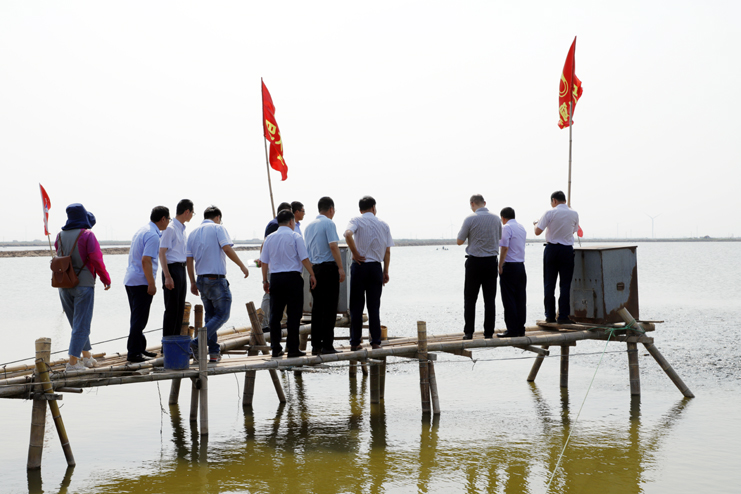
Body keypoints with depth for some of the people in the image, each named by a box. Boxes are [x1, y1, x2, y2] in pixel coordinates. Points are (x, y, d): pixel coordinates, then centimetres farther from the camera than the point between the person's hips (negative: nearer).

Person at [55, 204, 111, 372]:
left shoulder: (60, 236, 3)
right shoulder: (87, 235, -13)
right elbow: (96, 260, -14)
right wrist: (106, 279, -2)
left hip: (64, 285, 5)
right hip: (83, 284, -5)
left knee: (77, 323, 18)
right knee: (81, 325, -1)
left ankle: (87, 356, 27)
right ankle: (73, 361, -6)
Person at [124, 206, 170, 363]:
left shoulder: (141, 231, 14)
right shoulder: (153, 235, -17)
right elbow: (146, 261, -24)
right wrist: (151, 284, -19)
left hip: (131, 279, 10)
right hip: (141, 282, -10)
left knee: (138, 317, 18)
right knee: (139, 318, -5)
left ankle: (140, 348, 26)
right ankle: (133, 353, -3)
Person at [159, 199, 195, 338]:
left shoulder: (182, 229, 17)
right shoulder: (170, 228, -11)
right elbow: (162, 253, -16)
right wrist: (167, 277, -21)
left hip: (181, 269, 9)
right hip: (172, 269, -9)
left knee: (180, 309, 10)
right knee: (171, 309, -7)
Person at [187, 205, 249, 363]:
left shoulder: (193, 233, 13)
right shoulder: (218, 228, -4)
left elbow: (189, 260, 11)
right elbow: (227, 249, -17)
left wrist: (193, 283, 15)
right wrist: (242, 266, -8)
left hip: (201, 280, 7)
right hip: (217, 279, -7)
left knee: (210, 316, 15)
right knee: (222, 315, -1)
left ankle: (214, 352, 11)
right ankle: (198, 342, -16)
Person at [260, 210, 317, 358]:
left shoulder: (269, 238, 9)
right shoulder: (295, 237, -3)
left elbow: (264, 261, 10)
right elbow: (304, 258, -7)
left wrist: (265, 280, 17)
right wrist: (312, 275, 0)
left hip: (275, 278, 4)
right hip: (292, 277, -4)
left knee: (275, 313, 8)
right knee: (293, 313, 0)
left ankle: (276, 348, 9)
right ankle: (292, 348, -1)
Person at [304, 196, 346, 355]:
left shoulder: (309, 225, 16)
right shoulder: (329, 223, -7)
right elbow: (333, 246, -16)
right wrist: (341, 268, -17)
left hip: (314, 268, 7)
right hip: (328, 267, -7)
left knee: (317, 306, 9)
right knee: (329, 306, -5)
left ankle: (316, 345, 8)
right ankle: (327, 345, -7)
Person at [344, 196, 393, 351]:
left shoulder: (356, 221, -1)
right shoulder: (383, 225, 7)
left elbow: (348, 234, -23)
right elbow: (387, 252, 5)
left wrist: (355, 254, -13)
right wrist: (386, 271, 13)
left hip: (359, 267, -2)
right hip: (376, 267, 2)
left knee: (356, 307, 4)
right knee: (374, 307, 7)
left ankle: (355, 342, 4)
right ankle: (375, 342, 5)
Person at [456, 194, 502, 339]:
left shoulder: (470, 219, -11)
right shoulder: (496, 218, 3)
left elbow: (459, 241, -4)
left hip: (474, 262, -3)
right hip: (491, 261, 3)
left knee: (470, 299, 5)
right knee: (490, 299, 5)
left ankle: (468, 332, 2)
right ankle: (488, 332, 3)